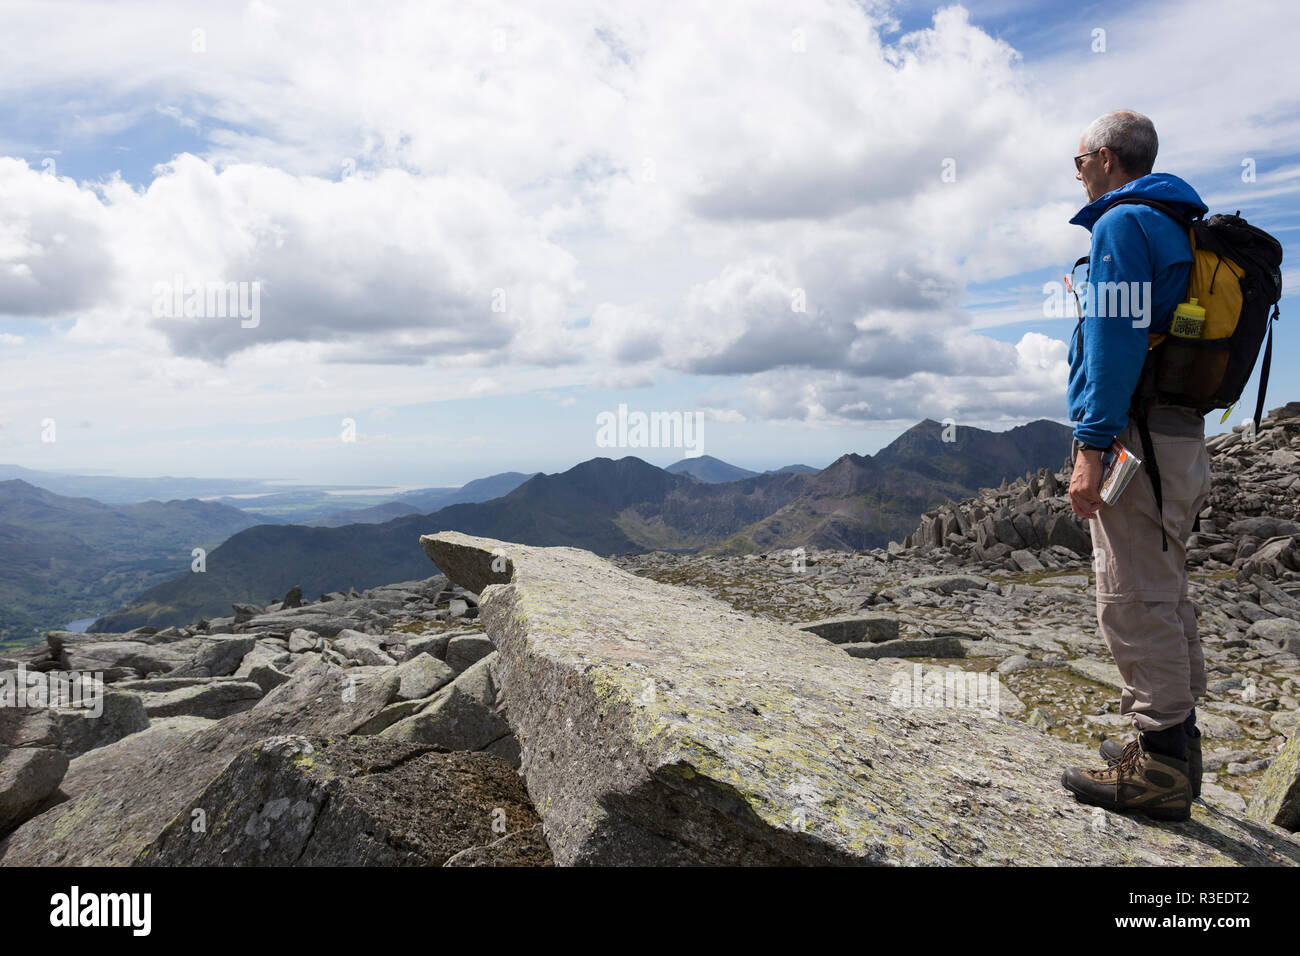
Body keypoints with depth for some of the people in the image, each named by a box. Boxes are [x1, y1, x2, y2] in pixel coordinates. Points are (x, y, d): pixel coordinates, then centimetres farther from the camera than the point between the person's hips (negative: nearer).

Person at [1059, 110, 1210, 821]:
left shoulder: (1123, 223, -8)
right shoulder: (1179, 226, 22)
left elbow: (1116, 341, -19)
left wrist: (1092, 447, -22)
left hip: (1136, 434, -10)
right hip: (1183, 433, 10)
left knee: (1134, 603, -6)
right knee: (1164, 597, 15)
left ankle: (1158, 770, 2)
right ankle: (1173, 750, 25)